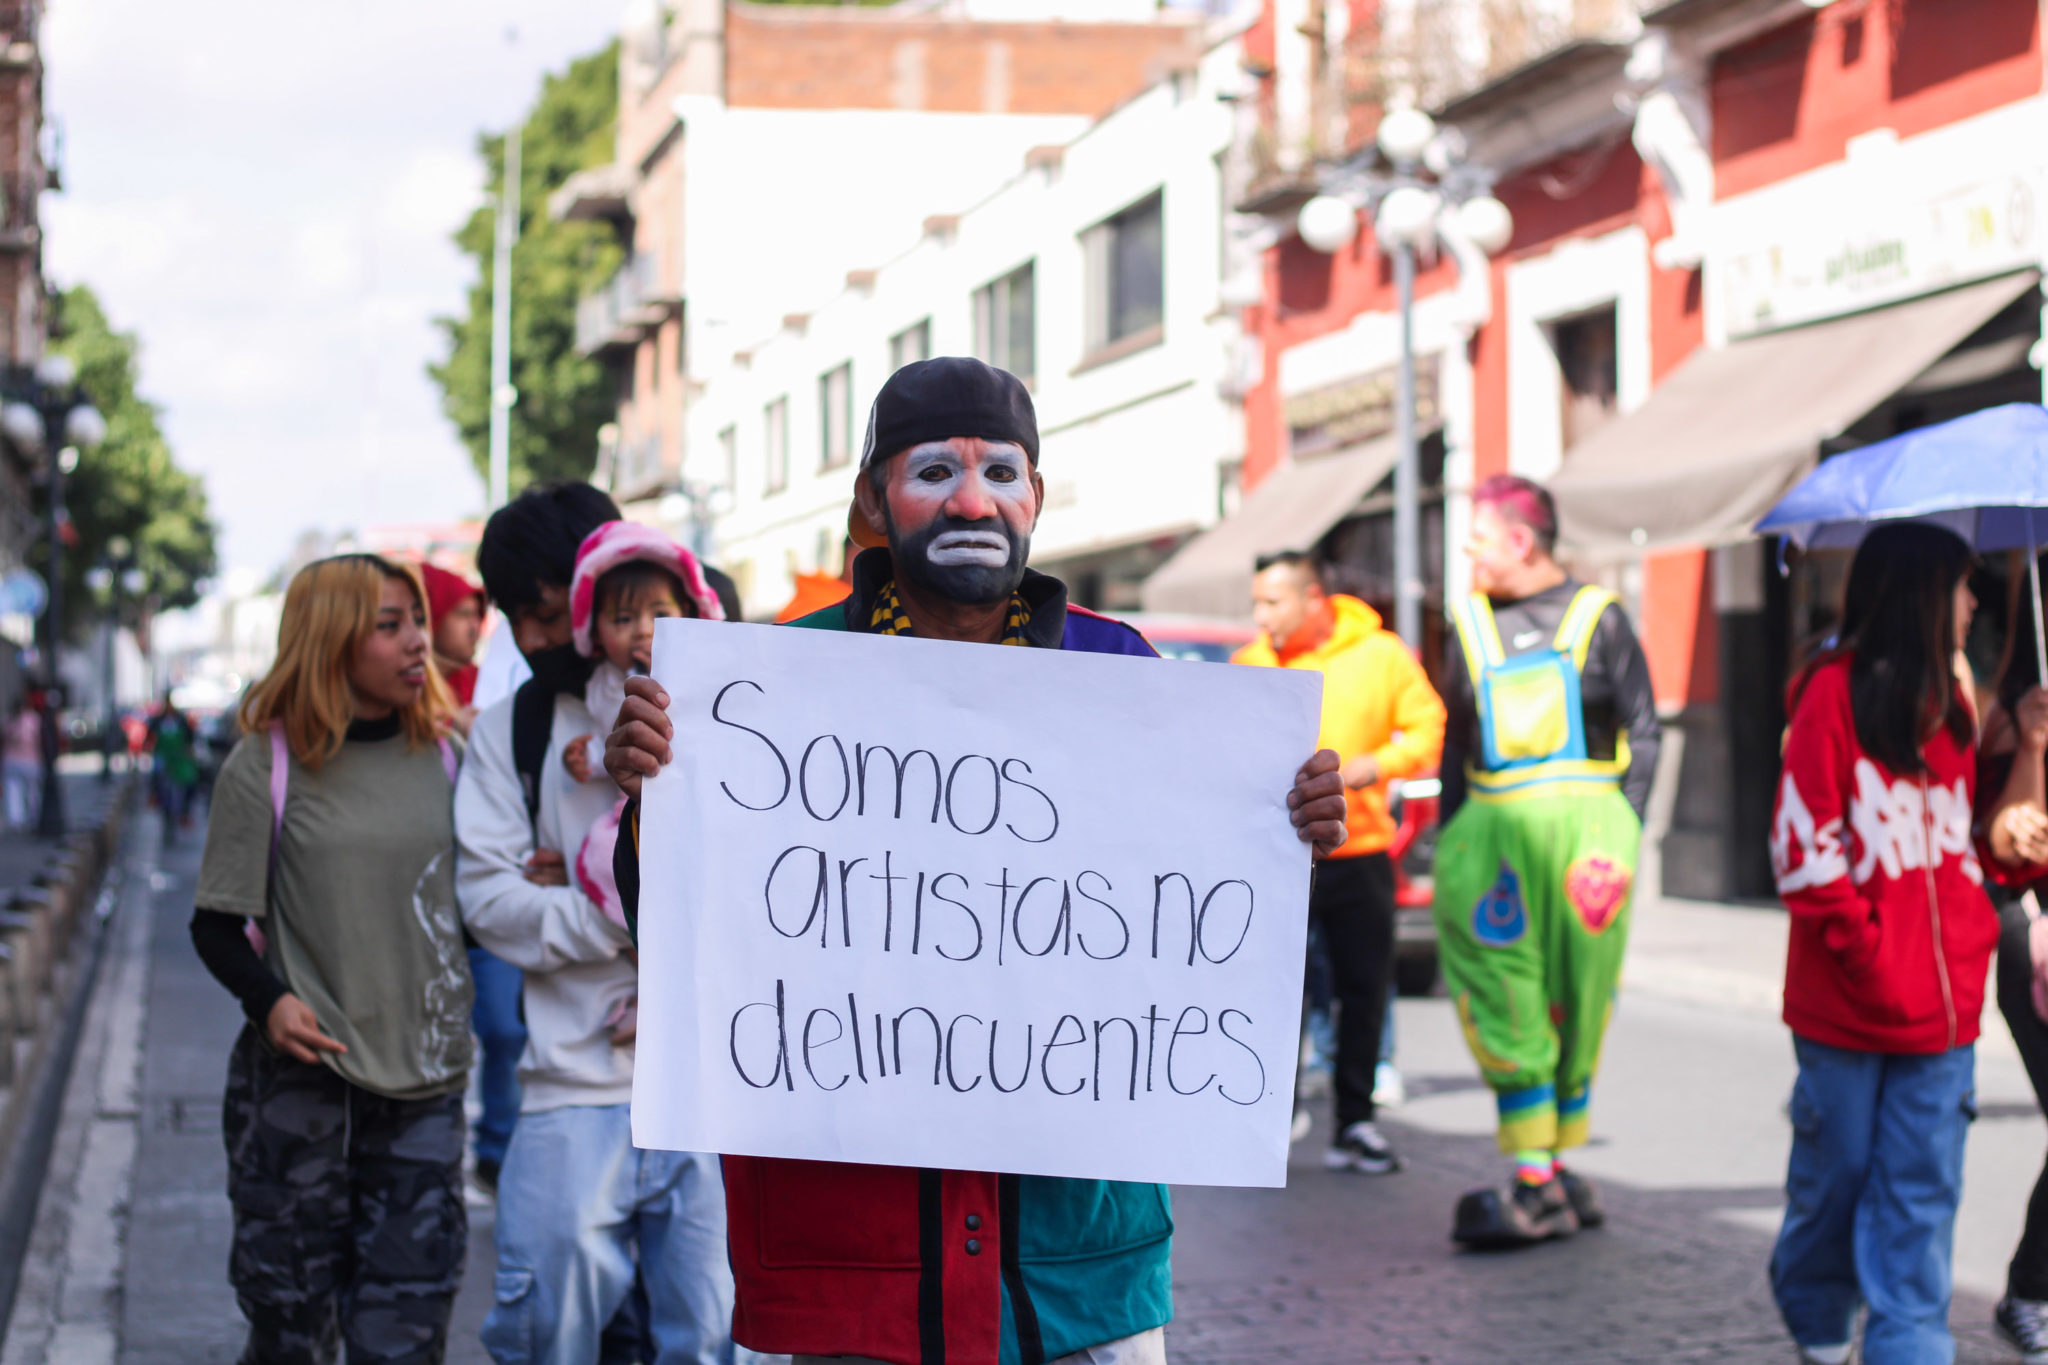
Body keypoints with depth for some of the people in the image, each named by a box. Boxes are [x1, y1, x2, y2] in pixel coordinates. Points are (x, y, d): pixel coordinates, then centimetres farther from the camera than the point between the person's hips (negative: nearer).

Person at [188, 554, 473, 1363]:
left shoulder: (442, 757, 7)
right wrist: (268, 999, -18)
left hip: (423, 1084, 3)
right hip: (302, 1083, -3)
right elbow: (218, 924, -1)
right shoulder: (266, 766, -4)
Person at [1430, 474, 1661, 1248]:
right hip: (1493, 831, 2)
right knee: (1506, 1010, -6)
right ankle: (1537, 1181, -5)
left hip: (1583, 825, -2)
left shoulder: (1598, 617, 5)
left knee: (1577, 1009, 3)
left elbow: (1642, 732, 4)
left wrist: (1620, 833, -5)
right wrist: (1451, 841, 10)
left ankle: (1555, 1168, 11)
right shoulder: (1472, 624, 14)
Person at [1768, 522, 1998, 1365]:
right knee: (1837, 1171, 8)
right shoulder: (1835, 693, -8)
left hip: (1940, 1004, 5)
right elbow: (1804, 844, -11)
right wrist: (1861, 947, -14)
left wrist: (1974, 935, 7)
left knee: (1923, 1186, 0)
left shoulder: (1949, 709, 13)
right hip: (1847, 1004, -5)